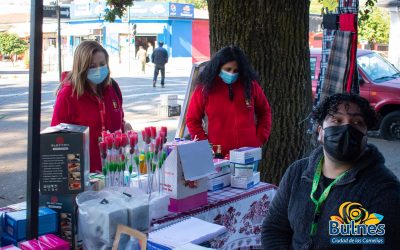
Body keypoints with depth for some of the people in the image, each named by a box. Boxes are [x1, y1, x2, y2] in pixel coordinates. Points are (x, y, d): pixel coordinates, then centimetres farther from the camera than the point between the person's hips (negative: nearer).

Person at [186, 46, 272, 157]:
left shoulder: (250, 84, 4)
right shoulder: (205, 87, -2)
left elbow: (264, 111, 15)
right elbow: (192, 119, 4)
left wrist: (260, 138, 5)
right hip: (219, 155, -2)